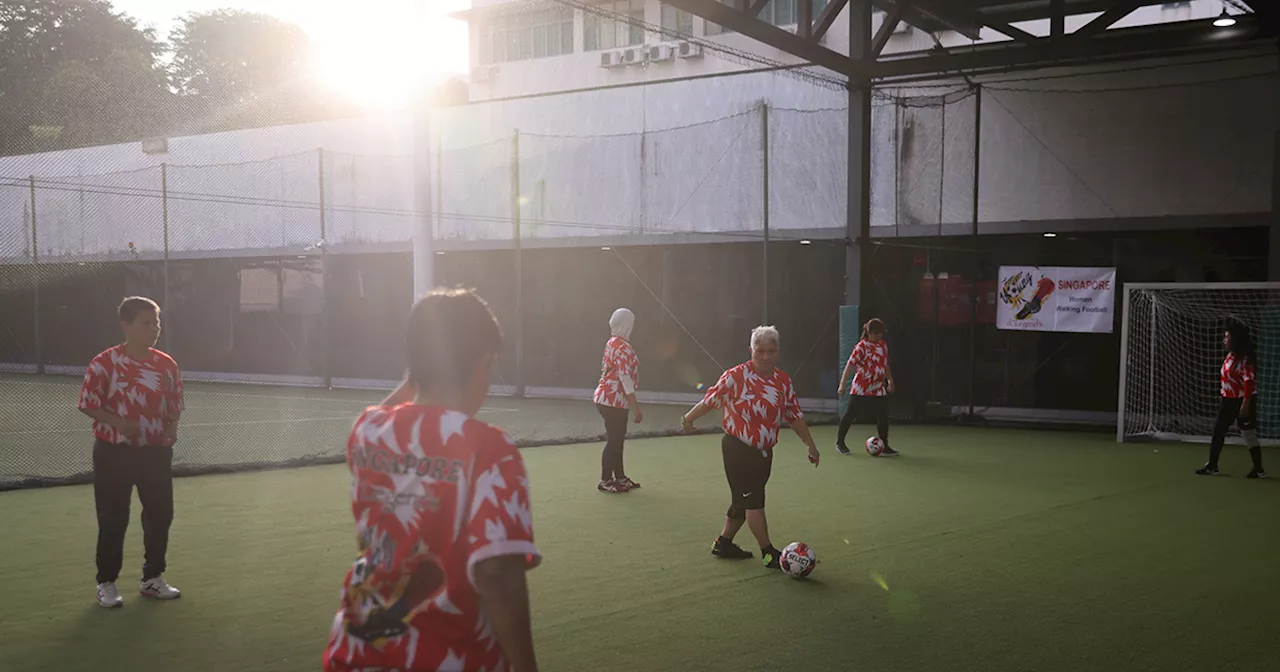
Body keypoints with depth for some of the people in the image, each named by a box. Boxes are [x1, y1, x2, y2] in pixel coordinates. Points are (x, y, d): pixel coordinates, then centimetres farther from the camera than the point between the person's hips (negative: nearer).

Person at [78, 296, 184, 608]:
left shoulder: (167, 364, 4)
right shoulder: (105, 363, -11)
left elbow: (175, 404, 12)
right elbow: (89, 404, -8)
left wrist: (172, 427, -7)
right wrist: (118, 422, -23)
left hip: (156, 451, 5)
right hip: (115, 452, -5)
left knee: (161, 515, 9)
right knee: (113, 519, 2)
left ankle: (152, 578, 25)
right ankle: (106, 583, 16)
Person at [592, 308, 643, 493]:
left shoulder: (613, 343, 14)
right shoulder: (623, 347, -17)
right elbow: (625, 377, -22)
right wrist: (635, 407, -21)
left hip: (609, 398, 10)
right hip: (613, 400, -10)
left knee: (617, 439, 15)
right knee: (614, 440, -3)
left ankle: (620, 477, 23)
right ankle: (605, 481, 3)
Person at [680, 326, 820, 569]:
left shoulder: (783, 380, 3)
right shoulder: (736, 376, -15)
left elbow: (794, 415, 9)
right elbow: (710, 400, -6)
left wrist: (810, 445, 9)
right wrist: (688, 419, 4)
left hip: (764, 452, 7)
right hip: (737, 449, -7)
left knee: (743, 501, 16)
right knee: (753, 502, -8)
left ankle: (723, 543, 31)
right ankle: (770, 554, -3)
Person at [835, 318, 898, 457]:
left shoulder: (883, 345, 8)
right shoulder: (861, 347, -12)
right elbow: (850, 365, -14)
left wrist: (890, 381, 19)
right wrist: (842, 384, -18)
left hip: (879, 389, 6)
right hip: (861, 388, -6)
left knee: (883, 416, 0)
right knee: (849, 415, 3)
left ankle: (884, 447, 7)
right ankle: (840, 442, 18)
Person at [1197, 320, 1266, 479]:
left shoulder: (1245, 358, -19)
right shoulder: (1230, 356, 9)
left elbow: (1249, 381, -23)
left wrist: (1246, 404, -26)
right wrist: (1223, 398, 18)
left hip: (1242, 401, -10)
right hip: (1228, 400, 10)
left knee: (1248, 434, -2)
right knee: (1218, 431, 12)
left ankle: (1259, 469, 10)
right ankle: (1212, 466, 20)